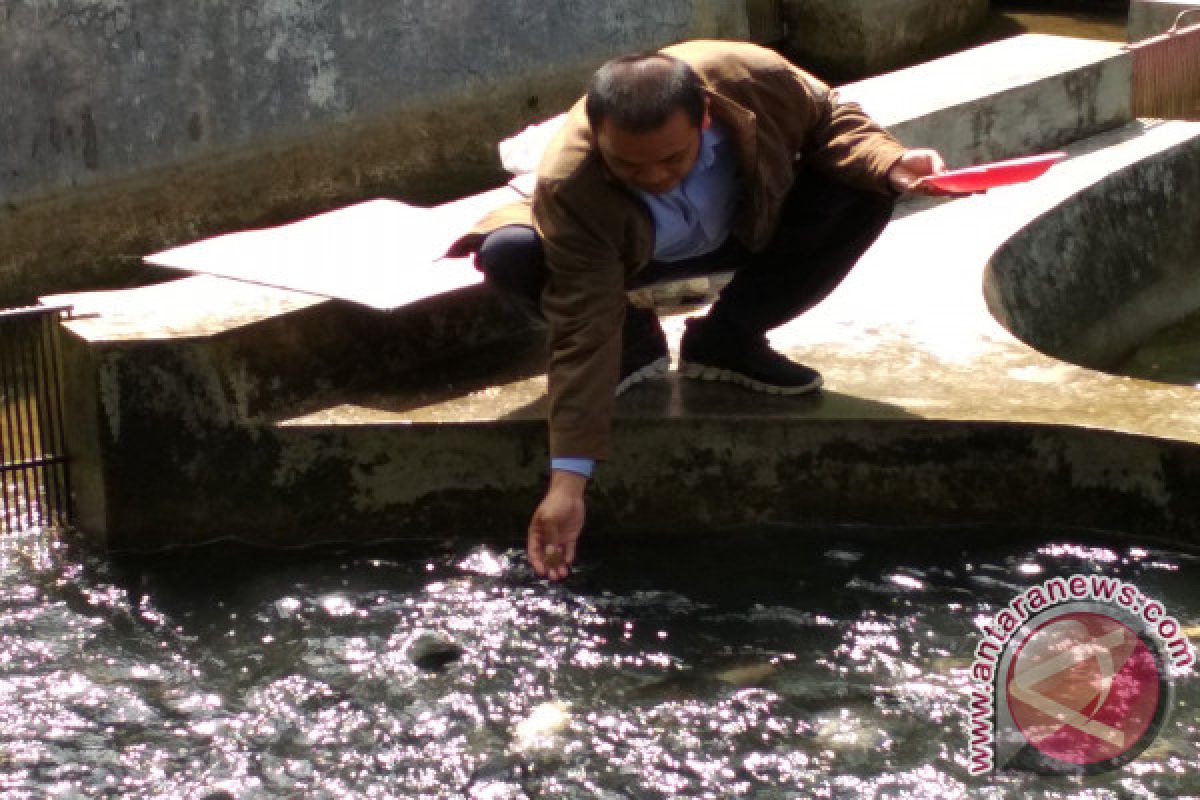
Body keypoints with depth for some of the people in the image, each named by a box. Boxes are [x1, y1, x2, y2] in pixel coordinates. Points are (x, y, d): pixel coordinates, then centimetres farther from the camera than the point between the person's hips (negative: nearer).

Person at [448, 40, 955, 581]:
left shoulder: (753, 78, -35)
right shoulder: (568, 187, -40)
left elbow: (828, 119, -12)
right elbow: (582, 331, -40)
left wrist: (888, 165, -33)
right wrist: (568, 479, -44)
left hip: (750, 231, 3)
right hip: (632, 254, -2)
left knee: (865, 193, -25)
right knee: (507, 254, -34)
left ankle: (726, 342, -4)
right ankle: (637, 345, -1)